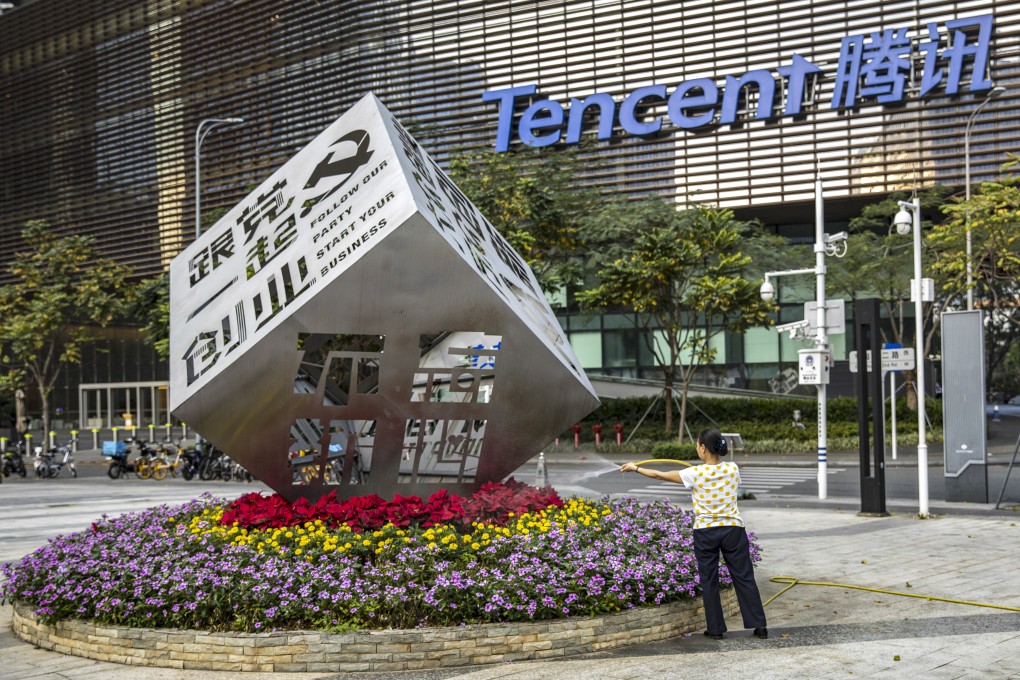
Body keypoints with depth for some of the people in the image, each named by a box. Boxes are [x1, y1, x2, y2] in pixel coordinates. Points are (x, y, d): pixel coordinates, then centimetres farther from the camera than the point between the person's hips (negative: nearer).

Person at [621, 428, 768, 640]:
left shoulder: (695, 474, -11)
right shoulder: (733, 469, -3)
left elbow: (660, 475, -1)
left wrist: (635, 468, 13)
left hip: (705, 532, -2)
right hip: (733, 529, 2)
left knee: (709, 580, 9)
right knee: (744, 577, 8)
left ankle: (715, 629, 13)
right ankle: (759, 625, 7)